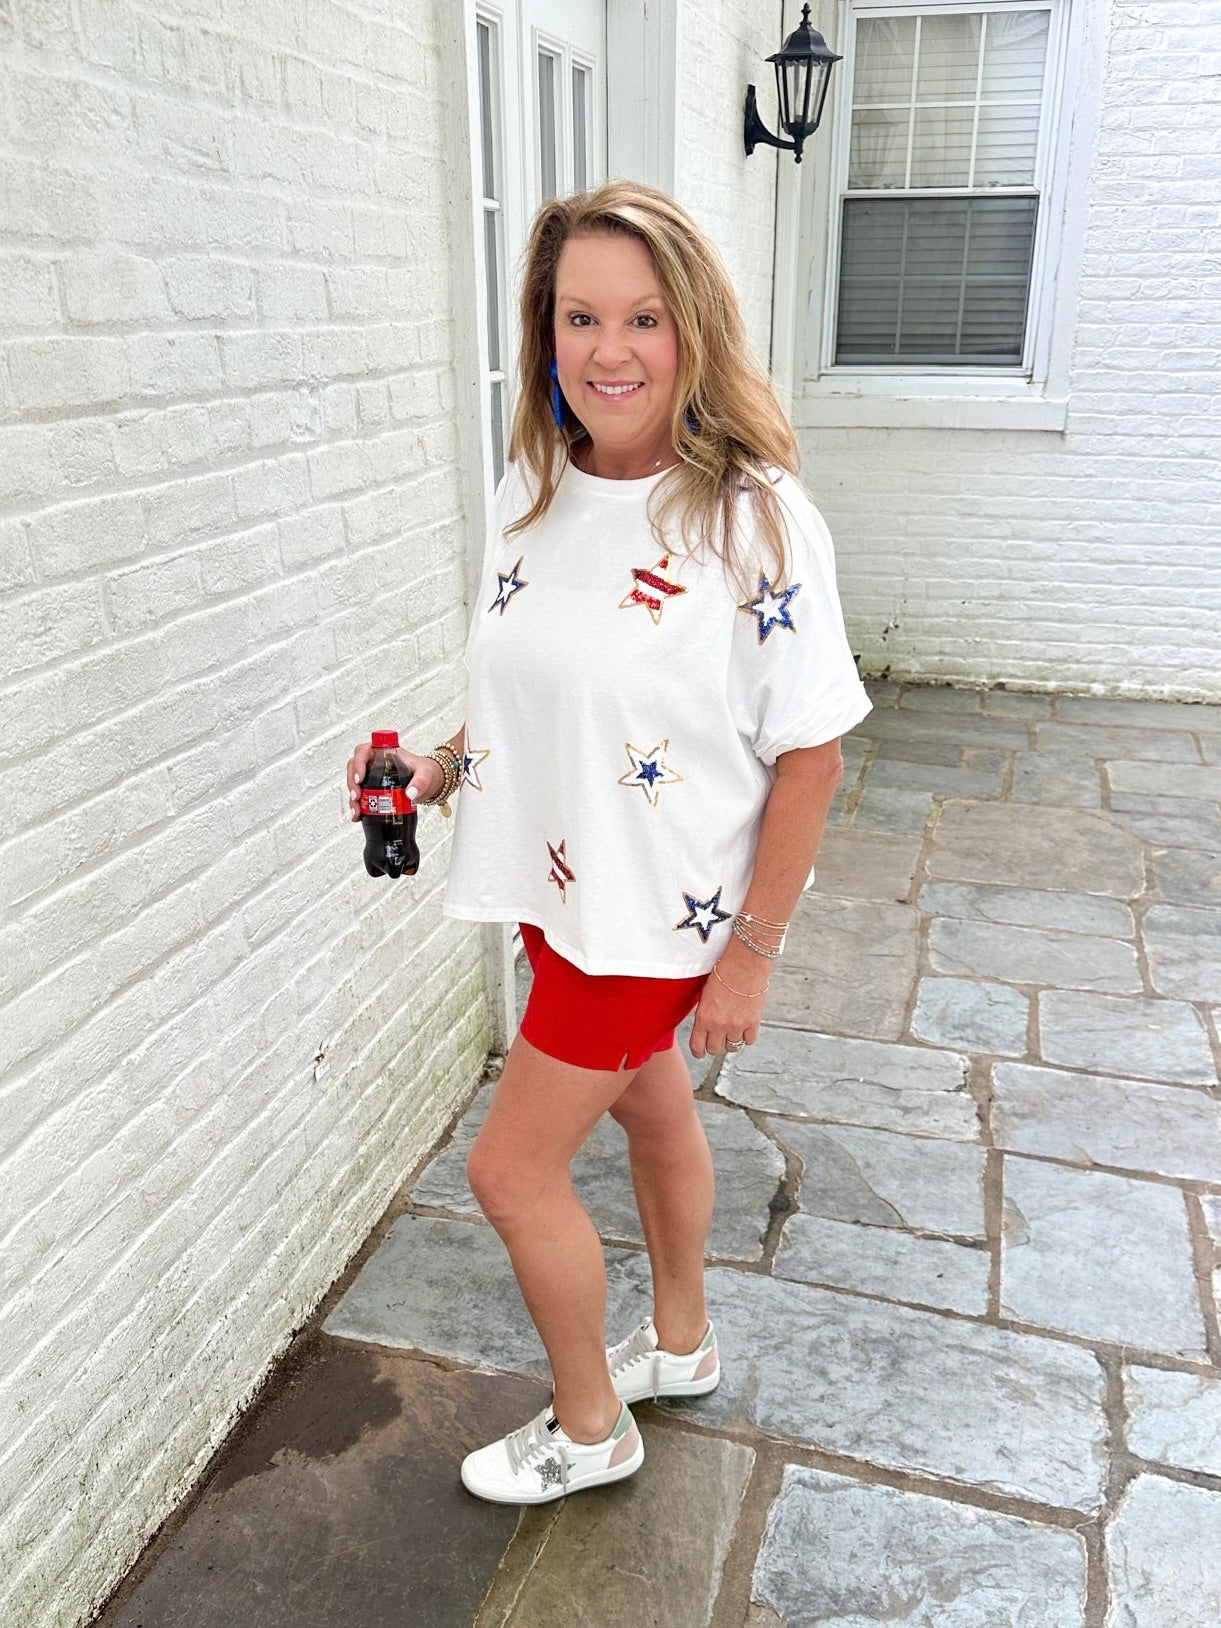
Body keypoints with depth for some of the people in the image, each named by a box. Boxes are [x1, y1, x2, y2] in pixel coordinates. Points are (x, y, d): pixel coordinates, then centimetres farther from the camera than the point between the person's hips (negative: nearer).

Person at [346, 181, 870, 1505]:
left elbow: (809, 756, -17)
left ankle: (588, 1426, 31)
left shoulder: (756, 522, -22)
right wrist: (438, 769, -6)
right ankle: (680, 1344, 51)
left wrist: (750, 953, -14)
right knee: (650, 1109, 24)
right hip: (558, 883, 6)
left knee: (511, 1166, 3)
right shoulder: (527, 499, -2)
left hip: (661, 905, -6)